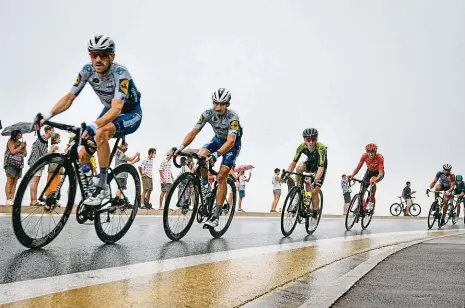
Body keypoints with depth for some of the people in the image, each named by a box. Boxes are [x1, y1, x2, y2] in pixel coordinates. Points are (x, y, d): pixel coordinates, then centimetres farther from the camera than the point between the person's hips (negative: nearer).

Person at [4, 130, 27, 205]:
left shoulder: (20, 142, 19)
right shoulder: (11, 141, 1)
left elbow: (25, 154, 16)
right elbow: (13, 151, -12)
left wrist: (25, 147, 3)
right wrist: (20, 147, -5)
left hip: (19, 164, 6)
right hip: (10, 163, -6)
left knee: (15, 183, 2)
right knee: (9, 181, -9)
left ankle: (12, 199, 2)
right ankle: (8, 199, -10)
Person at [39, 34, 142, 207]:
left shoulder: (120, 73, -30)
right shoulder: (87, 71, -13)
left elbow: (117, 108, -42)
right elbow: (69, 97, -10)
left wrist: (92, 127, -55)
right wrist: (47, 116, -23)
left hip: (130, 114, -6)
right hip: (109, 112, 6)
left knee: (101, 133, -36)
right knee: (83, 155, -5)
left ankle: (102, 187, -25)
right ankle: (91, 186, 24)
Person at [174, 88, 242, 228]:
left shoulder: (233, 117, -34)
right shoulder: (208, 113, -22)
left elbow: (231, 141, -45)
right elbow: (193, 132, -25)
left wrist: (216, 154, -61)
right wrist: (180, 147, -41)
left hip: (233, 143, -4)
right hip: (218, 139, 4)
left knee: (221, 176, -18)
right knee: (201, 155, -28)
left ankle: (216, 215, -15)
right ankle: (205, 185, -2)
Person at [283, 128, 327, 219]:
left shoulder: (321, 148, -37)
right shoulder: (302, 146, -26)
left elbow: (321, 168, -43)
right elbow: (294, 162, -22)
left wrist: (315, 182, -55)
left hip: (321, 166, -3)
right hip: (311, 162, 3)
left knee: (314, 191, -12)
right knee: (299, 168, -31)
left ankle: (315, 212, 7)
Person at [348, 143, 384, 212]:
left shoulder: (380, 157, -35)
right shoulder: (364, 156, -26)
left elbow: (381, 172, -42)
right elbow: (358, 167, -24)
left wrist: (376, 179, -62)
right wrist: (352, 175, -44)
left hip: (378, 173, -4)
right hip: (369, 171, 4)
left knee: (372, 181, -36)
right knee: (362, 189, -10)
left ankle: (371, 201, -19)